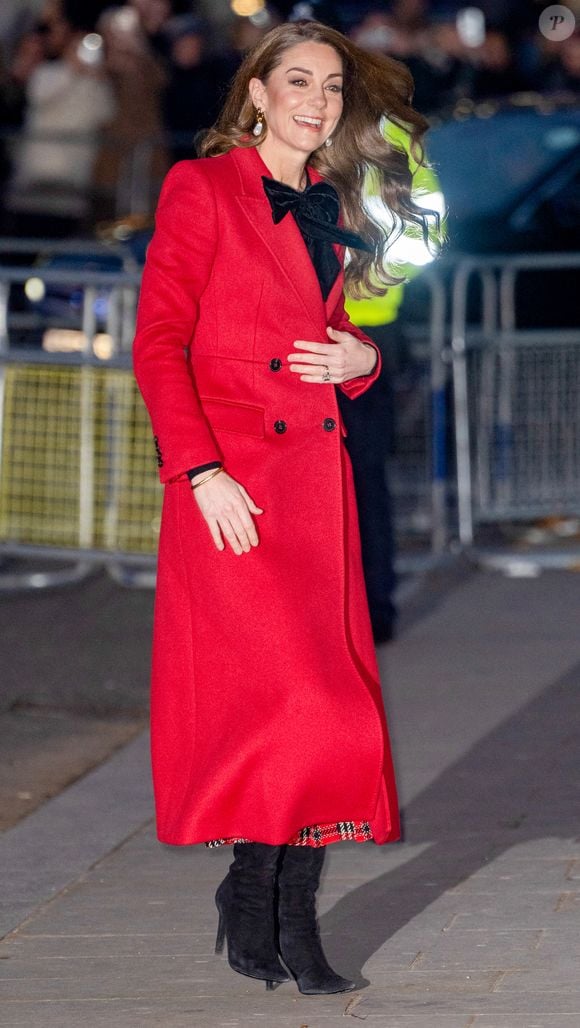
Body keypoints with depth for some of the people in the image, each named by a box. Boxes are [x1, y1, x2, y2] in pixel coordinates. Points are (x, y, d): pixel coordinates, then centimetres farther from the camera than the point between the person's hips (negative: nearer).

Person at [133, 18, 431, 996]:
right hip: (233, 479, -6)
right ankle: (265, 910, -2)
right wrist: (202, 470, -15)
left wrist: (362, 358, 2)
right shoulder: (202, 189, 1)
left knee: (325, 695, -1)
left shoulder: (331, 212, 19)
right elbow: (158, 342, -5)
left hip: (316, 480, 6)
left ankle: (285, 928, 2)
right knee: (293, 693, -15)